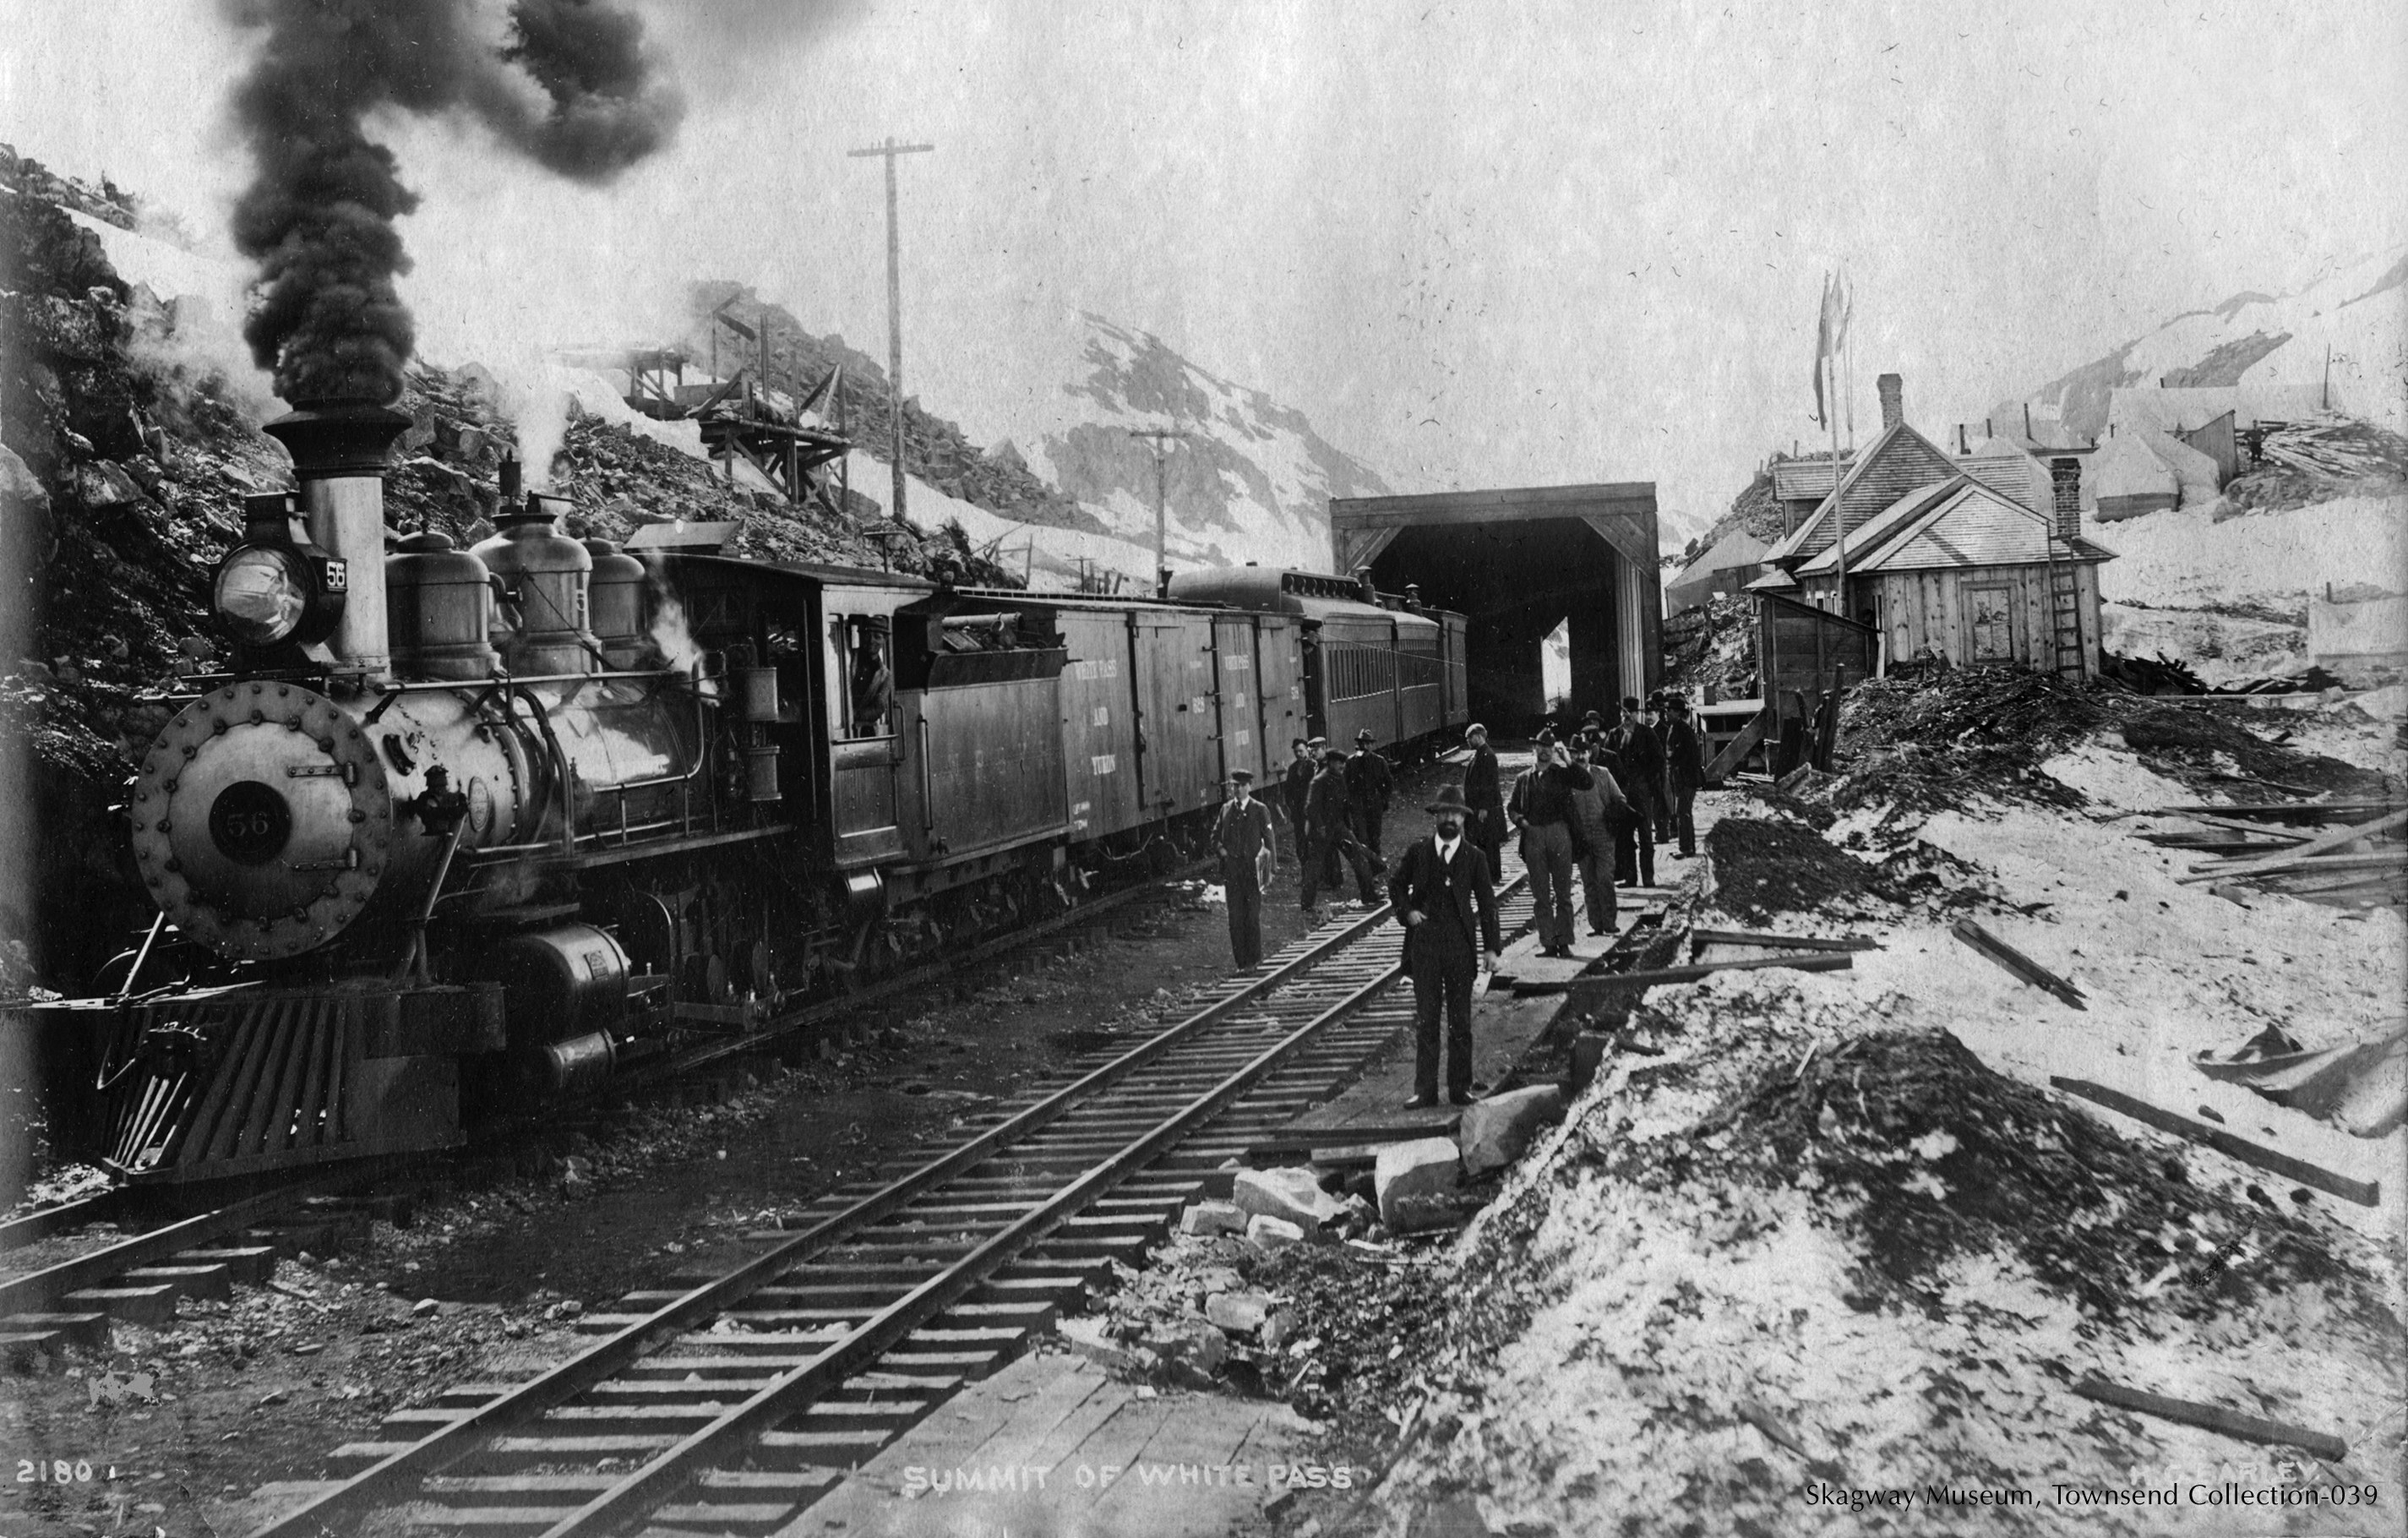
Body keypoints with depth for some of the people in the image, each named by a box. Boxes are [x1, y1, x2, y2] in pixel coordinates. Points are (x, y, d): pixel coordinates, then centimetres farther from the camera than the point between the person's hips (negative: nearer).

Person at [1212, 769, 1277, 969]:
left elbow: (1269, 841, 0)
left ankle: (1254, 960, 9)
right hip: (1231, 870, 3)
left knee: (1253, 916, -2)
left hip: (1252, 869, -3)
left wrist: (1268, 870, -5)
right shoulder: (1226, 809, 9)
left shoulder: (1260, 810, -1)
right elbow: (1216, 835, 20)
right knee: (1235, 917, 2)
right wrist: (1220, 849, 0)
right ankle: (1241, 962, 7)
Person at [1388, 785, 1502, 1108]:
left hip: (1461, 945, 0)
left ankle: (1460, 1088, 11)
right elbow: (1396, 884, 18)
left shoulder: (1474, 857, 5)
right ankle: (1425, 1091, 2)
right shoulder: (1417, 852, 6)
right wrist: (1406, 911, -1)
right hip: (1424, 943, 0)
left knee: (1460, 1021, 4)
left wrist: (1491, 947, 0)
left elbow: (1486, 903, 6)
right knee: (1425, 1020, 0)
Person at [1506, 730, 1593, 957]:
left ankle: (1563, 941, 3)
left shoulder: (1562, 773, 10)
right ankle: (1547, 942, 4)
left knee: (1563, 892, -1)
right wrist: (1521, 821, -3)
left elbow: (1586, 783, -5)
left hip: (1558, 832, -1)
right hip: (1533, 835, 1)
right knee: (1540, 895, 1)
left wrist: (1568, 760, -7)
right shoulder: (1524, 778, 15)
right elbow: (1511, 807, 17)